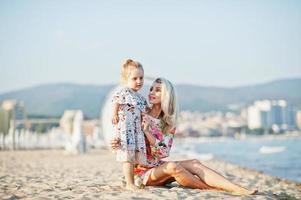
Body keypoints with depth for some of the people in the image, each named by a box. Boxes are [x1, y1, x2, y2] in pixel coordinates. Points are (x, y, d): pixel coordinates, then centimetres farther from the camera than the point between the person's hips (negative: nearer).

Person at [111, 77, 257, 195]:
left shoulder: (169, 123, 3)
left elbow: (164, 152, -9)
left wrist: (147, 131, -21)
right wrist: (118, 144, -25)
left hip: (159, 168, 4)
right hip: (142, 172, -4)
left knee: (194, 163, -21)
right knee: (172, 166, -34)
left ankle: (238, 189, -32)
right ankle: (213, 189, -22)